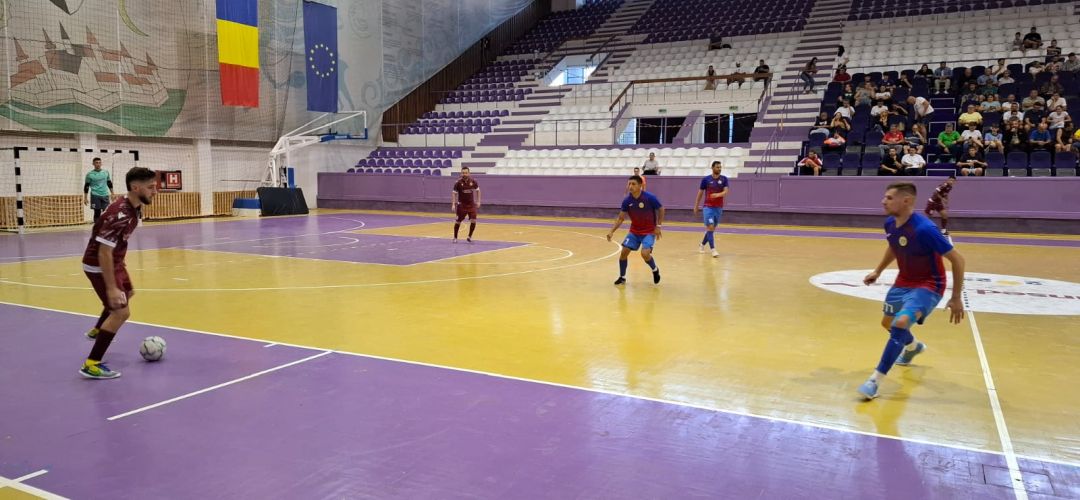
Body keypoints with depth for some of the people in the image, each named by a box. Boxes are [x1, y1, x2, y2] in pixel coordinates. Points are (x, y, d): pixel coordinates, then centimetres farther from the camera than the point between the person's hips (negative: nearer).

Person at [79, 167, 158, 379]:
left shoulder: (135, 208, -1)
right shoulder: (120, 214, -31)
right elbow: (104, 253, -32)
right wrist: (111, 288, -33)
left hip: (115, 262, 10)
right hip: (98, 266, -10)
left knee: (125, 296, 33)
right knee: (121, 312, -17)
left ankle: (97, 330, 59)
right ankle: (91, 364, -11)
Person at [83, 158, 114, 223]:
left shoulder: (106, 172, 8)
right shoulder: (90, 174, -1)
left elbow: (109, 184, 17)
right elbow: (86, 187, 2)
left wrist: (112, 194, 13)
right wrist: (85, 198, -2)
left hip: (105, 195, 3)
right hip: (95, 196, -2)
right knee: (97, 212, 0)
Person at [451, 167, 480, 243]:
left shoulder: (473, 181, -5)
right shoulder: (458, 182, -11)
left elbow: (477, 190, 9)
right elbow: (454, 193, -5)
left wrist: (478, 201, 4)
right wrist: (453, 204, -13)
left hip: (471, 204, 1)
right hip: (461, 204, -1)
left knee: (473, 221, -9)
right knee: (458, 221, 4)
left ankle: (469, 236, 9)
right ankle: (455, 238, 20)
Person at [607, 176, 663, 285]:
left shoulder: (649, 198, -20)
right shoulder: (627, 200, -9)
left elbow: (661, 209, -4)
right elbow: (621, 218, 0)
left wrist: (658, 226, -10)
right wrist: (612, 231, -11)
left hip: (649, 232, -4)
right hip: (634, 232, 4)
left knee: (645, 254, -22)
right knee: (624, 252, -5)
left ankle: (655, 270, 10)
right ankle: (622, 277, 17)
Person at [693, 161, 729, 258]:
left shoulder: (724, 179, 1)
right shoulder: (706, 179, -2)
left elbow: (725, 192, -12)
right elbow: (700, 193, 6)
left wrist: (717, 195, -32)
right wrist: (696, 206, 8)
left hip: (719, 208, 3)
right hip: (708, 207, -3)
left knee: (712, 229, 12)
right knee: (710, 227, -15)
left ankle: (702, 245, 33)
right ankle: (713, 250, -15)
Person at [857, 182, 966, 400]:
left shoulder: (924, 229, -30)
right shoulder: (890, 224, -7)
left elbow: (957, 259, -24)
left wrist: (956, 298, -20)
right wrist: (878, 271, 18)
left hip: (928, 285, -8)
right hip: (903, 281, 8)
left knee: (901, 323, -29)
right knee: (888, 322, 23)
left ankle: (875, 380, -21)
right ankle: (913, 346, 58)